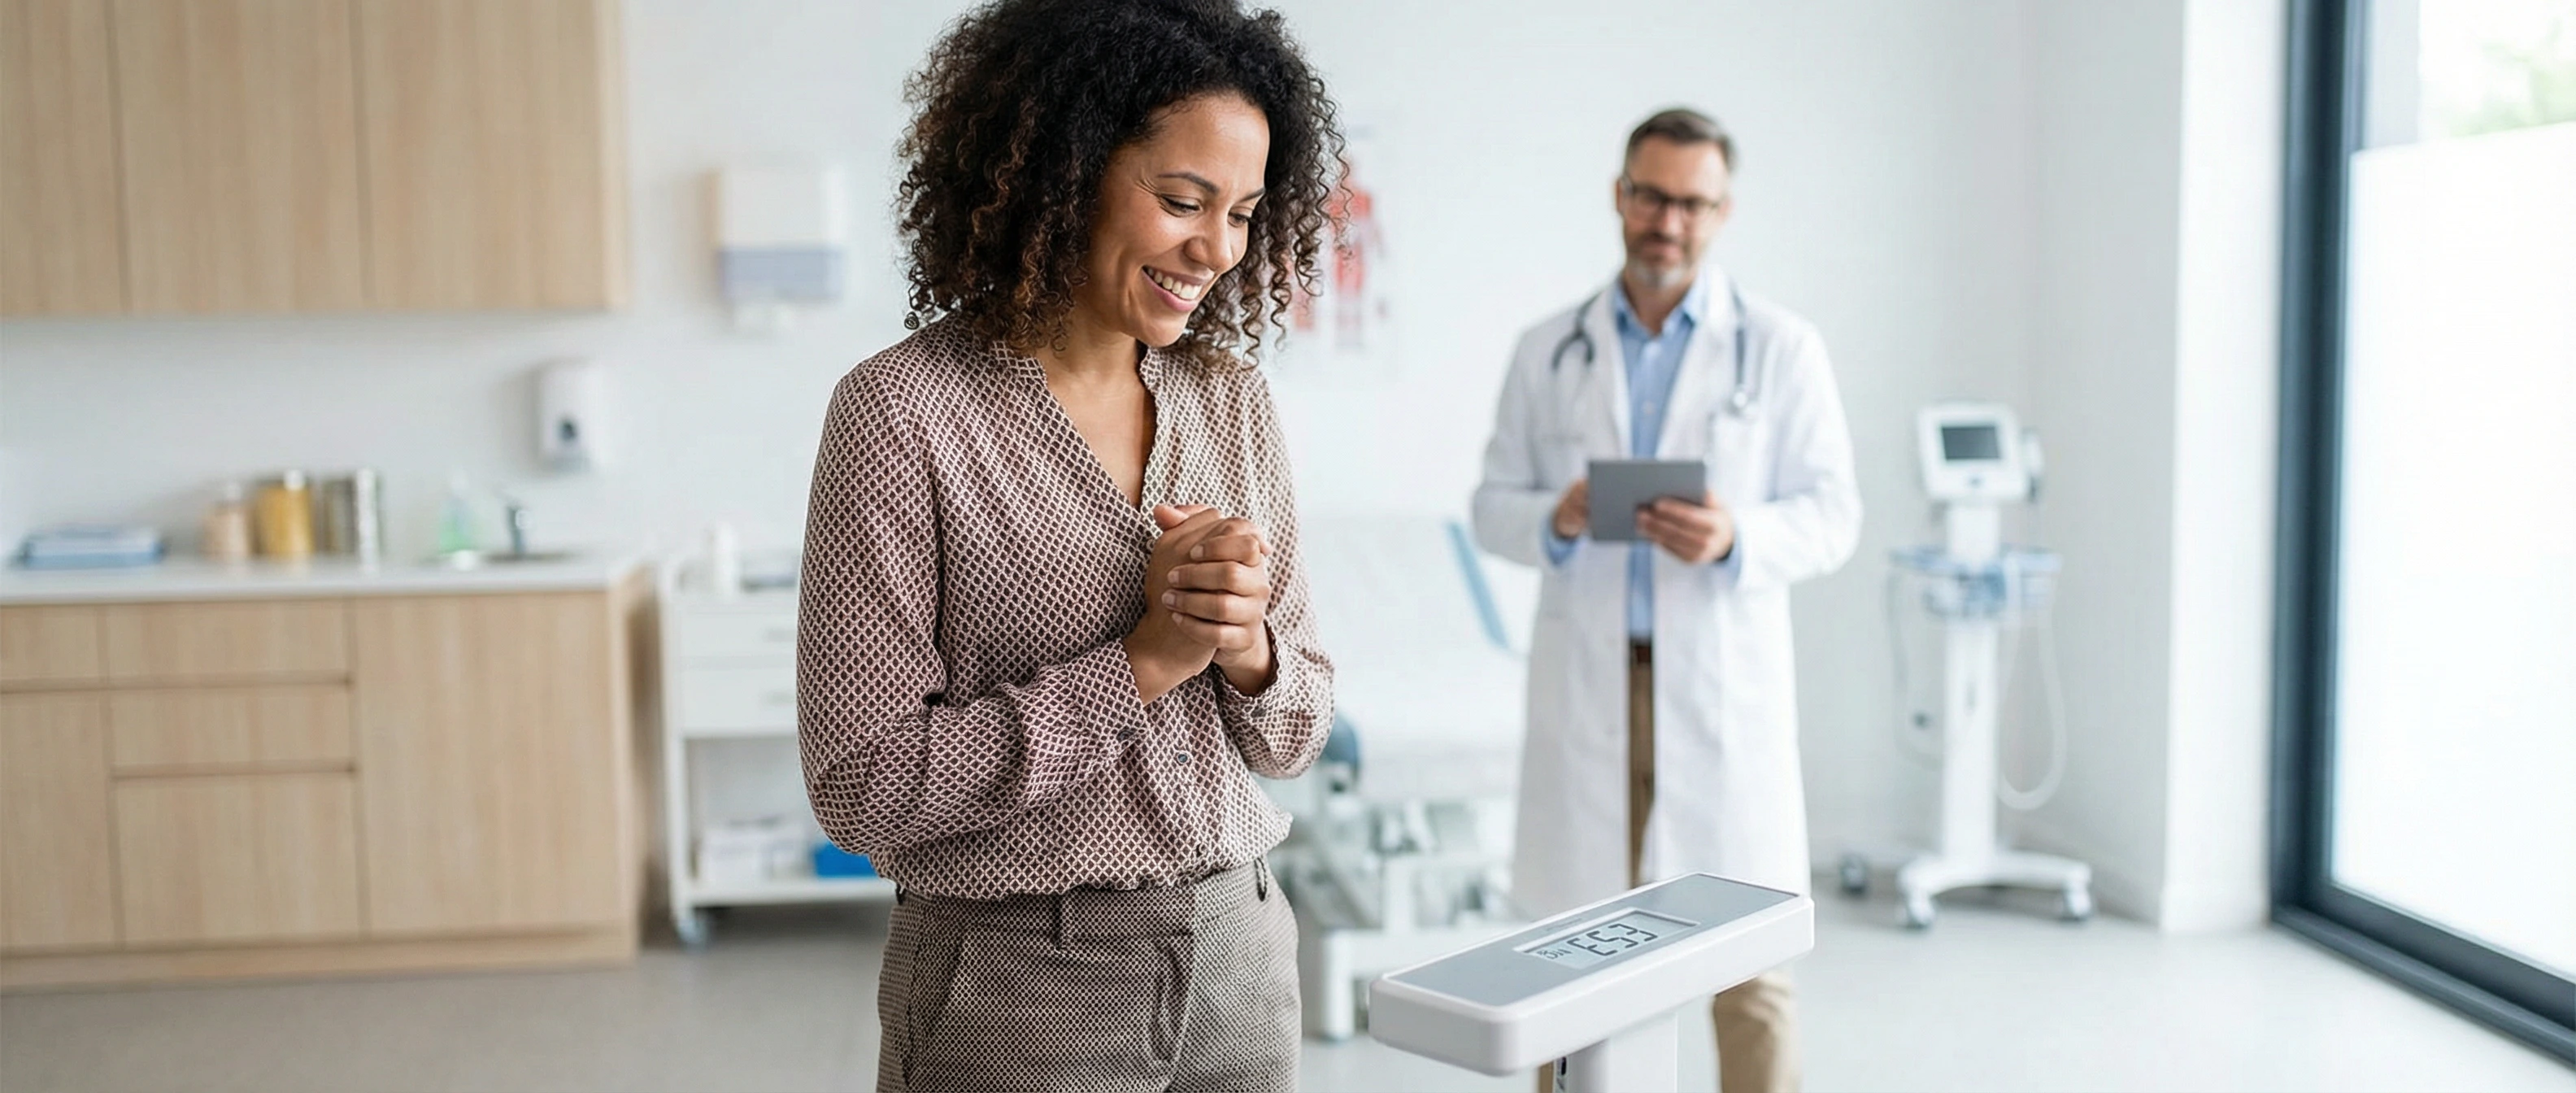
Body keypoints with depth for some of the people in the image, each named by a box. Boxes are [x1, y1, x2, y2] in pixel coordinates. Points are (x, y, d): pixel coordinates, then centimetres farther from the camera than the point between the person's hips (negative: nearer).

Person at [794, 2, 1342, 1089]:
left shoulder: (1231, 398, 2)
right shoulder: (900, 411, -14)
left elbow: (1295, 734, 6)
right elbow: (860, 786, -16)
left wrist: (1243, 642, -15)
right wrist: (1140, 661, -20)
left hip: (1238, 954, 5)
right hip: (1017, 988, -4)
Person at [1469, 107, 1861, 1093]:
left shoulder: (1782, 348, 3)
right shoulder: (1548, 352, 9)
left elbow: (1832, 515, -1)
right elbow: (1493, 505, 9)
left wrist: (1735, 537, -21)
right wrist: (1555, 521, -14)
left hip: (1724, 686, -1)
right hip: (1585, 683, 2)